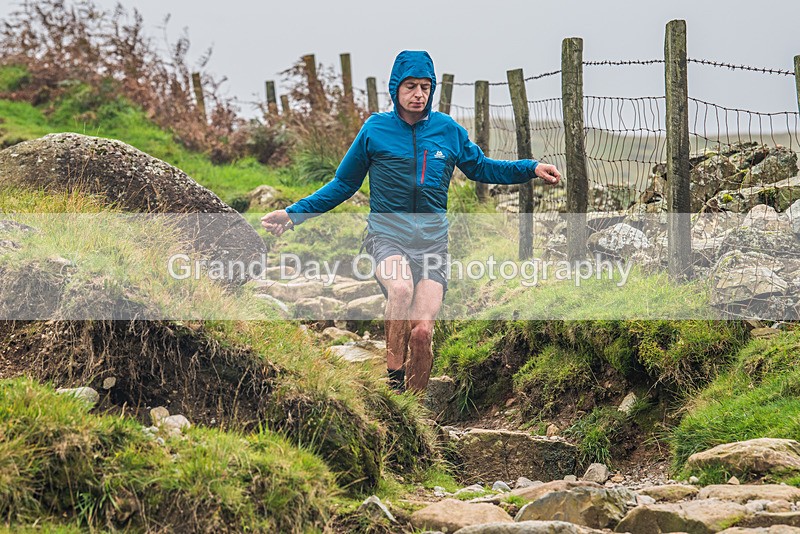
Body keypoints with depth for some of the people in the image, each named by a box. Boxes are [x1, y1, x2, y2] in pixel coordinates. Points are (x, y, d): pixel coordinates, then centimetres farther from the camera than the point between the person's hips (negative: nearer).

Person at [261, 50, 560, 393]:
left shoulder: (448, 130, 7)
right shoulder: (375, 129, 2)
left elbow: (481, 168, 23)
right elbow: (343, 184, 12)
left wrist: (531, 169, 11)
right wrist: (294, 214, 6)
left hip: (432, 240, 2)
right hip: (386, 234, -2)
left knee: (422, 330, -13)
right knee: (401, 288, -36)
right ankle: (393, 378, -23)